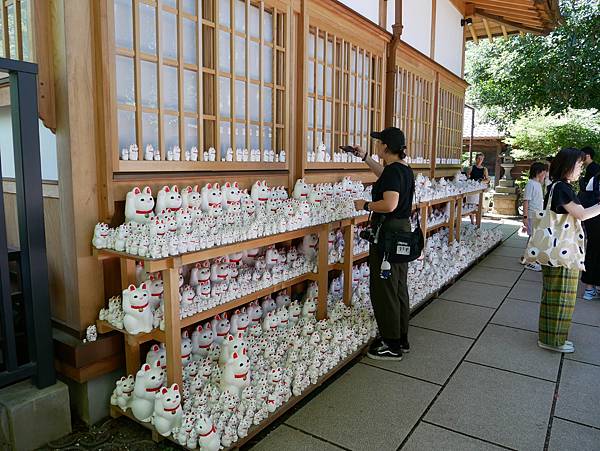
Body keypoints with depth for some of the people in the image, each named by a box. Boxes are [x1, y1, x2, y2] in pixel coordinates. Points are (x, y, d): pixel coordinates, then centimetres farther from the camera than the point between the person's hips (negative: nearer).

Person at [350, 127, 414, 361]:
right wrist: (365, 157, 35)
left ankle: (392, 346, 10)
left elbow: (390, 204, -29)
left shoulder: (393, 171, -18)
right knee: (399, 287, 17)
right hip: (403, 231, 10)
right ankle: (401, 338, 29)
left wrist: (366, 205, -14)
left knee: (384, 289, -1)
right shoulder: (404, 169, 12)